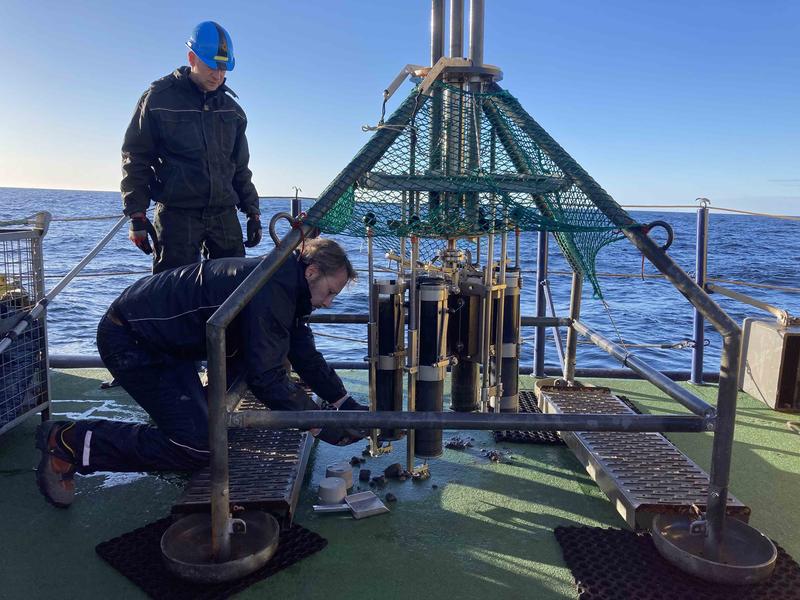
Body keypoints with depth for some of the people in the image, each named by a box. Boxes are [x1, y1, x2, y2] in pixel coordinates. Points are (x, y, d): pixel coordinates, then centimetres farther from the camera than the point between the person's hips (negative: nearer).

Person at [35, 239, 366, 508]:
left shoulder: (286, 287, 5)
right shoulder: (272, 291, -27)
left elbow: (307, 356, 12)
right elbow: (266, 377, -28)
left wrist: (345, 402, 6)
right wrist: (320, 425, -20)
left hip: (165, 343, 10)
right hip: (130, 341, -10)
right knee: (196, 446, -14)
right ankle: (69, 442, -6)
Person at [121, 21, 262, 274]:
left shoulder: (231, 108, 13)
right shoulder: (158, 99, 0)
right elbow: (134, 158, 0)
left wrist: (252, 211, 13)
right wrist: (137, 214, -7)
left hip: (224, 214, 5)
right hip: (176, 215, -4)